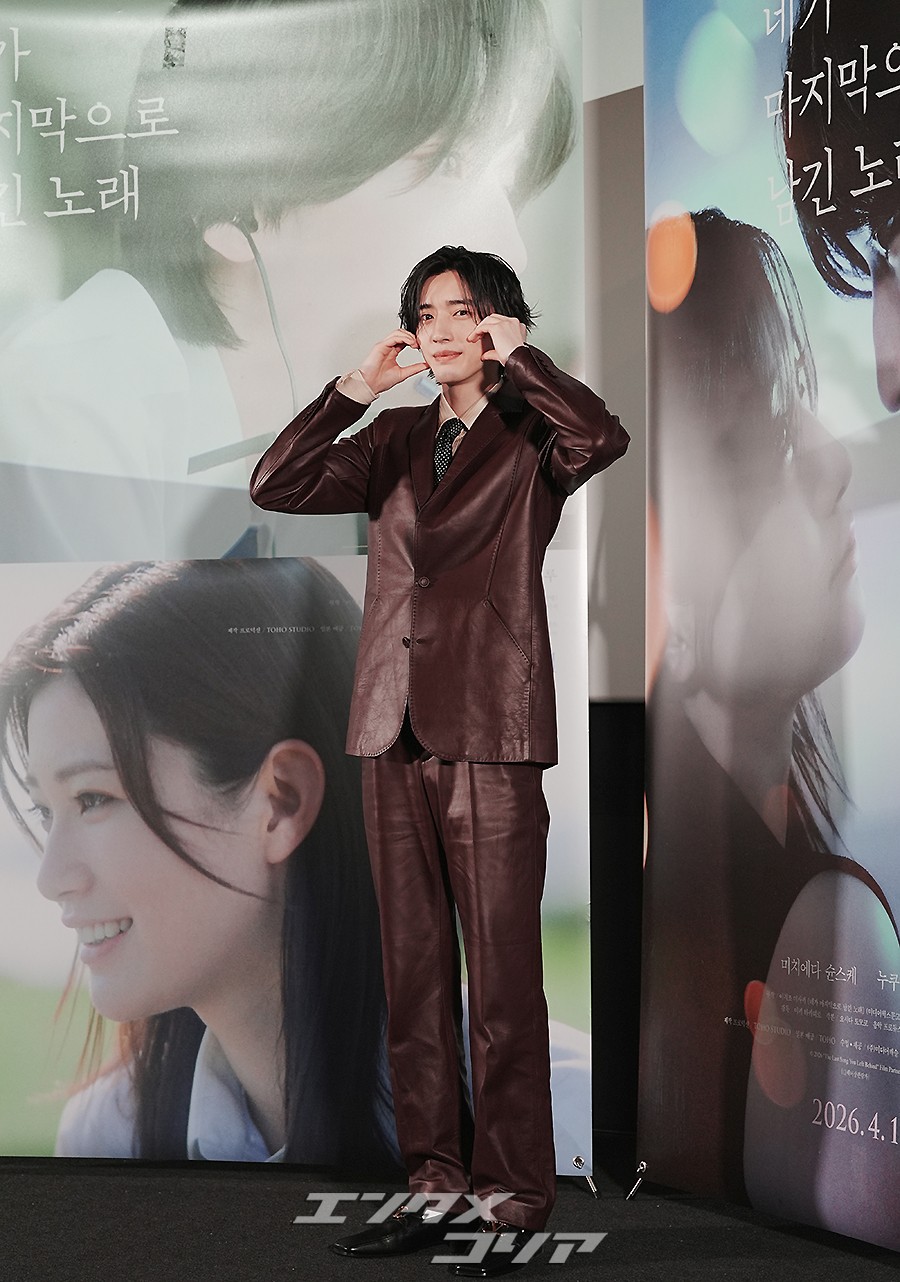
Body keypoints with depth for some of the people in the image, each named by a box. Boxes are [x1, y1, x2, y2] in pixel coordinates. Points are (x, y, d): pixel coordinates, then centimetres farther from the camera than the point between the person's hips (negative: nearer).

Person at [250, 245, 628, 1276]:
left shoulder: (529, 438, 2)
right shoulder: (398, 439, 16)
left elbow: (602, 438, -20)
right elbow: (278, 486, 8)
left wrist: (518, 355, -7)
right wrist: (355, 388, 4)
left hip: (490, 731, -5)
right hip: (394, 730, 5)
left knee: (501, 974, -2)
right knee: (412, 970, 9)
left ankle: (513, 1196, 7)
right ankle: (436, 1180, 18)